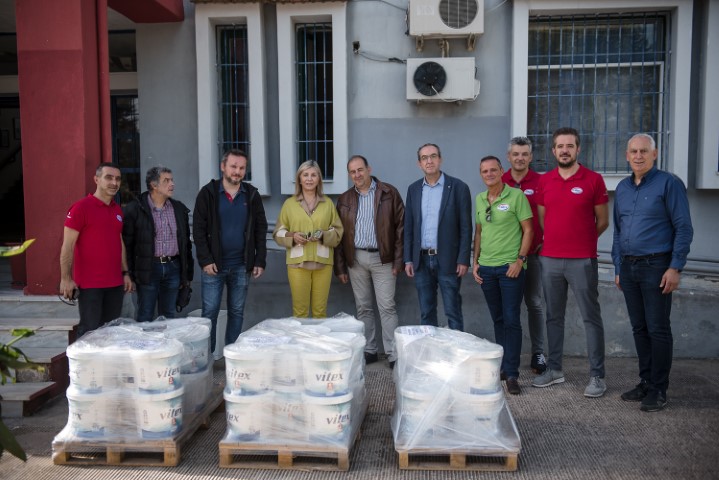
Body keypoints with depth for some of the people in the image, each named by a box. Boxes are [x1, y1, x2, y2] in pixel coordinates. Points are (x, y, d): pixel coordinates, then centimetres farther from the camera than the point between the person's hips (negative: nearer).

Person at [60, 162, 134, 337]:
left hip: (115, 283, 6)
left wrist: (125, 273, 17)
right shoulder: (81, 207, -8)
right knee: (90, 332, -1)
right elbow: (67, 246, -10)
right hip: (89, 284, -6)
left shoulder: (117, 210, 13)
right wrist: (66, 278, -14)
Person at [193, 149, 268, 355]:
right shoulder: (208, 193, -1)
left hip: (241, 265, 2)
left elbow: (260, 230, 6)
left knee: (237, 312, 10)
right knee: (210, 311, 3)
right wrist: (205, 260, -11)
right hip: (214, 265, -2)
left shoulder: (252, 195, 5)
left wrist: (260, 261, 0)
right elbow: (198, 229, -4)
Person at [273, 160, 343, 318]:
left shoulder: (328, 203, 10)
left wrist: (323, 235, -10)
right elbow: (278, 232, 8)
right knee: (300, 310, -1)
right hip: (297, 262, -1)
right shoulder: (289, 203, 7)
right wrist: (292, 236, -11)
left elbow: (338, 231, 10)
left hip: (323, 262, 1)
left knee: (320, 310, 4)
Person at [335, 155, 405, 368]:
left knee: (387, 307, -3)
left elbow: (400, 227, -3)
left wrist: (398, 260, -9)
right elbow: (339, 234, 9)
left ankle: (393, 354, 3)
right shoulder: (345, 199, 9)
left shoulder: (389, 193, -1)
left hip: (382, 258, -3)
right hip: (355, 259, 4)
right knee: (363, 307, 10)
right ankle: (368, 350, 21)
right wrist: (340, 266, 5)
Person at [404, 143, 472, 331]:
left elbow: (466, 227, -5)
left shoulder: (458, 187, -4)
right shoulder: (413, 189, 9)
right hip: (421, 260, 4)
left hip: (447, 261, -4)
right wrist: (408, 259, 5)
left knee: (453, 313, 2)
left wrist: (463, 260, -10)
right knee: (426, 313, 11)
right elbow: (408, 227, 11)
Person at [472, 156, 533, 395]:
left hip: (510, 267, -5)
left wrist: (520, 260, -13)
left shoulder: (516, 196, -6)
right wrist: (475, 261, 10)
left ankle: (511, 373, 3)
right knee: (498, 319, 13)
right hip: (486, 267, 5)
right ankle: (502, 365, 24)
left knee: (511, 320, -3)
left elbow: (528, 230, -6)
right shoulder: (479, 199, 10)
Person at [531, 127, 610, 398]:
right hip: (549, 259, 4)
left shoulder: (593, 180, -3)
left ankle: (597, 376, 9)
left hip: (582, 261, -4)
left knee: (591, 317, 1)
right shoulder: (544, 181, 8)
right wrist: (557, 240, 11)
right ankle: (554, 369, 23)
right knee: (553, 316, 12)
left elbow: (603, 221, 2)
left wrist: (581, 241, 7)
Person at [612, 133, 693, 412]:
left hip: (656, 266, -6)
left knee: (658, 330, -1)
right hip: (628, 267, 6)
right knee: (639, 328, 12)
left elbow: (684, 228, -8)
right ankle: (645, 382, 23)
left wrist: (675, 267, -14)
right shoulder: (622, 188, 12)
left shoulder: (669, 184, -5)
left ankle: (658, 390, 9)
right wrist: (618, 268, 14)